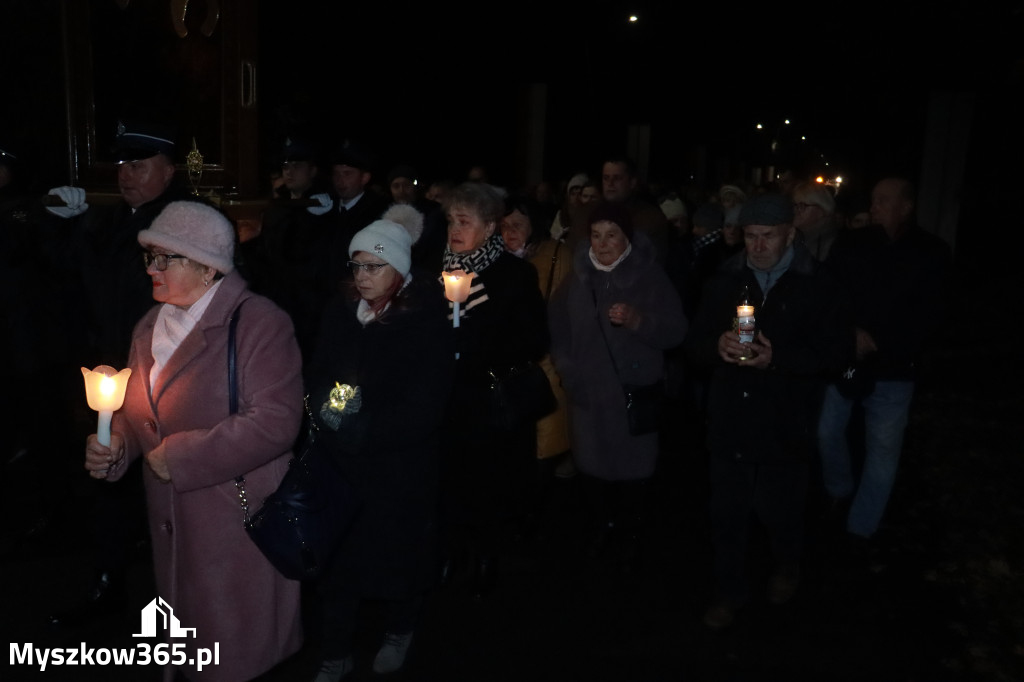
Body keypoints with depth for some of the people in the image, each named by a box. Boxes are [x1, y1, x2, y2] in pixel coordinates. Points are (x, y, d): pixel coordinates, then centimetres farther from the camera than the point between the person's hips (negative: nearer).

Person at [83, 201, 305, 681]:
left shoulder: (258, 322, -17)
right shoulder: (150, 326, 8)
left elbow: (274, 421, -25)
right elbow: (138, 408, 18)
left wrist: (180, 459, -21)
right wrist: (114, 446, -4)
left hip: (237, 519, -7)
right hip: (170, 516, 7)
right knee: (184, 633, 23)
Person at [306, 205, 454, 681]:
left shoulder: (427, 322, -14)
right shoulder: (341, 312, 1)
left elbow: (423, 408, -18)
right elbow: (317, 375, 8)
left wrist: (363, 427, -25)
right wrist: (327, 407, -13)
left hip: (400, 467, -3)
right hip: (340, 460, 3)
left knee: (398, 553, 15)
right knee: (334, 555, 6)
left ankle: (400, 633, 44)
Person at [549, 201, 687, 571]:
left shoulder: (650, 277, -4)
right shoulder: (577, 277, 6)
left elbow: (676, 330, -9)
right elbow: (557, 327, 12)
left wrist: (639, 321, -24)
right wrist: (566, 369, 2)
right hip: (588, 394, 3)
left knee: (630, 469, 2)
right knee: (593, 464, 8)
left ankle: (629, 537, 24)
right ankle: (599, 526, 32)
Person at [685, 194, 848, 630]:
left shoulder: (816, 288, -4)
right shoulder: (724, 282, 4)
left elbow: (833, 354, -7)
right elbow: (695, 344, 5)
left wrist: (777, 359, -22)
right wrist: (717, 346, -18)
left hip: (785, 426, -2)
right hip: (730, 420, 3)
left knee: (779, 509, 11)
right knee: (727, 512, 10)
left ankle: (788, 565, 44)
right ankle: (729, 590, 31)